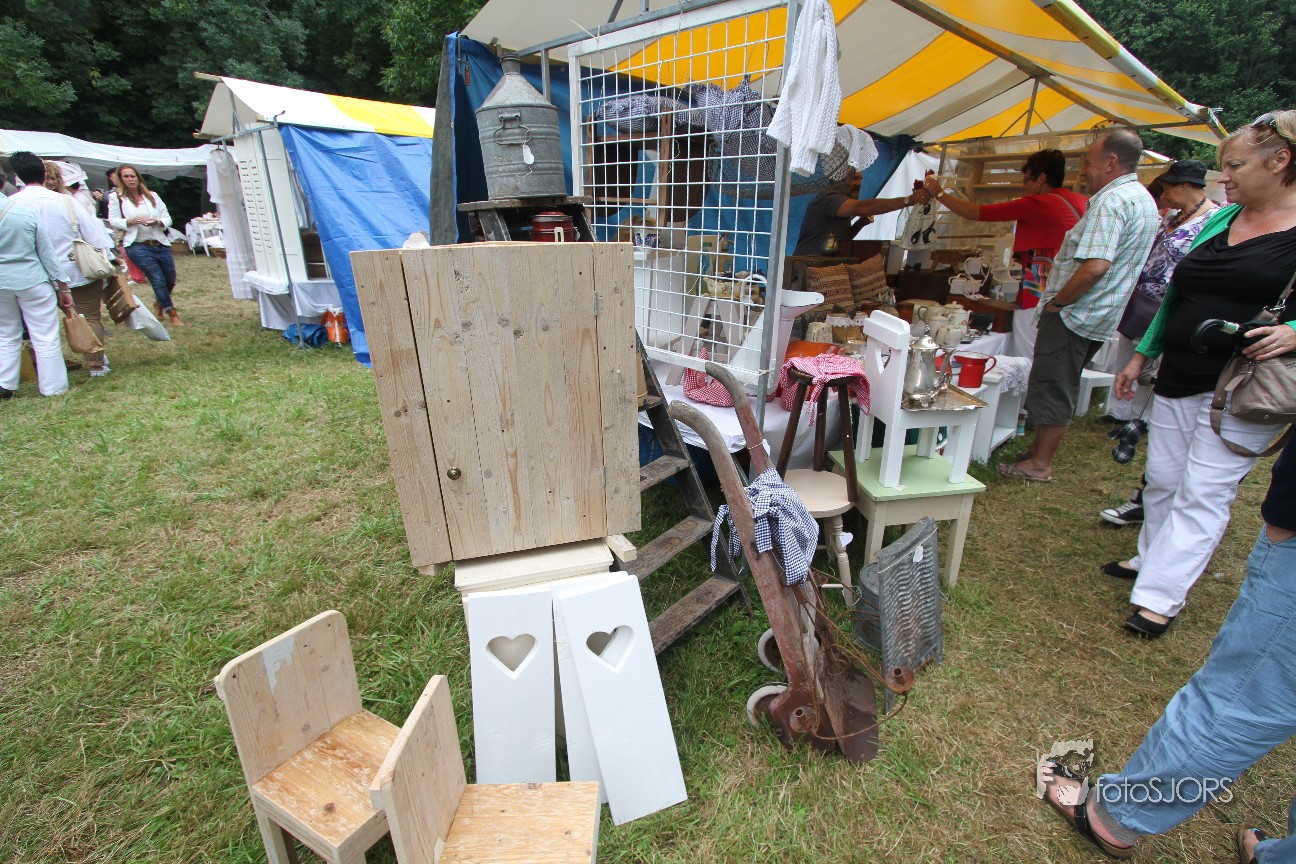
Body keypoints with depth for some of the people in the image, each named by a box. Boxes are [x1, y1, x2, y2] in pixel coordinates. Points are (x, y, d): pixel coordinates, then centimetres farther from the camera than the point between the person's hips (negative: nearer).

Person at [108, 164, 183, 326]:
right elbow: (112, 221, 3)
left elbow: (168, 218, 10)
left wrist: (157, 221, -10)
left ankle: (160, 304, 38)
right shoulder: (117, 198, 4)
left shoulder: (152, 196, 12)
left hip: (160, 244, 3)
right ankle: (172, 313, 4)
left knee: (171, 279, 8)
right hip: (138, 246, -3)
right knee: (158, 279, -10)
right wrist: (131, 221, -13)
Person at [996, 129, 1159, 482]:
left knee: (1052, 389, -2)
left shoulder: (1111, 201, -17)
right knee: (1063, 388, 16)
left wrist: (1058, 301, -16)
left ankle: (1039, 464, 6)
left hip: (1074, 314, -10)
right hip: (1101, 319, 10)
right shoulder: (1145, 201, 17)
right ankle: (1039, 450, 25)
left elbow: (1095, 266, -28)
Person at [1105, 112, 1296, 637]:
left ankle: (1160, 597, 3)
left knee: (1203, 492, -3)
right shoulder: (1219, 220, 13)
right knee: (1162, 480, 14)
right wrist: (1142, 355, 17)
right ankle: (1151, 558, 32)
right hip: (1179, 378, 6)